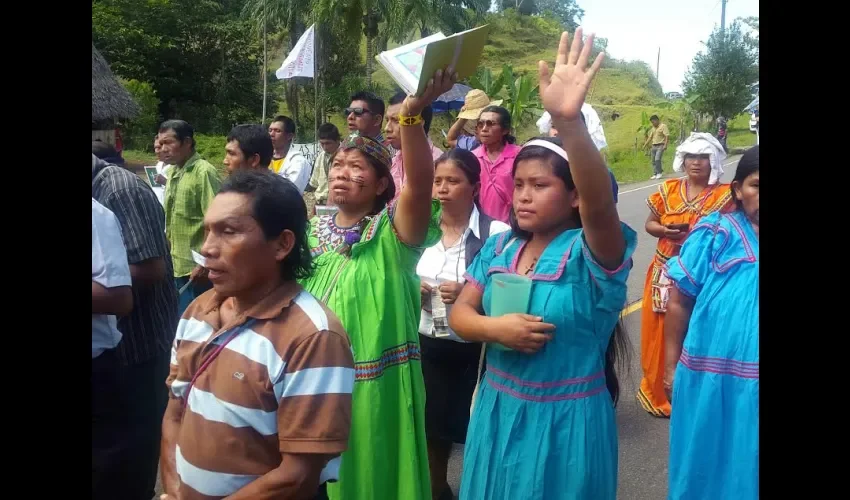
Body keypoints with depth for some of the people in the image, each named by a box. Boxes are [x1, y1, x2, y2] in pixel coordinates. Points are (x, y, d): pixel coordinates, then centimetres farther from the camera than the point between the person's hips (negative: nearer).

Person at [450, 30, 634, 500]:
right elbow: (459, 313, 1)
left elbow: (600, 205, -38)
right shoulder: (499, 246, 1)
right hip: (496, 412, 5)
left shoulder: (589, 252, -16)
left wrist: (569, 122, -52)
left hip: (564, 422, -5)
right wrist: (495, 328, -21)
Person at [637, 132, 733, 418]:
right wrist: (666, 230, -12)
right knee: (658, 333, 9)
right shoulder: (668, 189, 3)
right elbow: (650, 224, 9)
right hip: (664, 273, 3)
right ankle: (658, 392, 27)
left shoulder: (724, 195, -5)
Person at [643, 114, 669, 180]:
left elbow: (667, 136, -11)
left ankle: (659, 173, -8)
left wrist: (665, 145, -20)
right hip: (654, 146, 7)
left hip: (660, 146, -7)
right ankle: (655, 174, 11)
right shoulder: (653, 128, 19)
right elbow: (650, 137, 25)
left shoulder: (663, 126, -3)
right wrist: (645, 145, 19)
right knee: (653, 161, 5)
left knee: (657, 159, -19)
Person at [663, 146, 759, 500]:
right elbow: (679, 302, -2)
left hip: (751, 383, 2)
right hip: (710, 379, -1)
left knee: (748, 468, 19)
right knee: (706, 463, 17)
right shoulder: (714, 235, -7)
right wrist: (671, 365, 0)